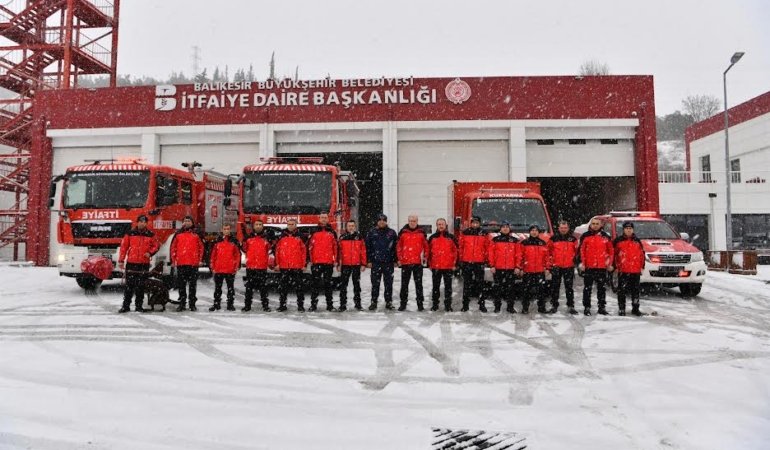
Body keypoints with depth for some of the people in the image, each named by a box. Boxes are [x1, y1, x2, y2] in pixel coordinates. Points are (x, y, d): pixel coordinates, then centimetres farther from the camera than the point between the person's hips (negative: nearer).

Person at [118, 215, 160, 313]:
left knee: (141, 286, 6)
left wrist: (150, 252, -6)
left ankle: (139, 305, 14)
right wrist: (121, 260, 0)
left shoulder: (150, 235, 6)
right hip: (131, 263, -1)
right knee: (129, 286, 0)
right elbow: (123, 247, 3)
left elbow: (156, 246, 13)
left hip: (144, 264, 1)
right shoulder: (130, 234, 2)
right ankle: (125, 305, 7)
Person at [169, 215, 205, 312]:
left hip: (193, 264, -1)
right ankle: (182, 303, 12)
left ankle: (192, 304, 9)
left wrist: (200, 260, 2)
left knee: (193, 284, 3)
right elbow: (173, 247, 9)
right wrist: (174, 260, 3)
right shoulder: (178, 234, 9)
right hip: (181, 264, 1)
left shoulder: (197, 234, 7)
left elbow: (201, 247, 9)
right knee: (181, 284, 5)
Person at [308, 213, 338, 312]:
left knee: (328, 283, 7)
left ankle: (329, 304, 12)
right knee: (315, 283, 1)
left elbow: (335, 247, 9)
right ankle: (313, 304, 5)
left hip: (329, 262, 1)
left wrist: (335, 260, 4)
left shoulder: (332, 232, 9)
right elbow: (309, 246, 3)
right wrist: (310, 260, -2)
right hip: (316, 262, -1)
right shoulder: (314, 232, 5)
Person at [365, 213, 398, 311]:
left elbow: (396, 247, 7)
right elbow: (368, 247, 4)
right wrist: (369, 261, -1)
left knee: (388, 283, 6)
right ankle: (374, 302, 10)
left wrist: (395, 260, 3)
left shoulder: (392, 232, 6)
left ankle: (389, 302, 14)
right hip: (376, 262, 0)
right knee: (375, 283, 2)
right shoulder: (372, 232, 5)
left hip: (389, 262, 1)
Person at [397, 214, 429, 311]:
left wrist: (425, 256, 5)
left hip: (418, 262, 0)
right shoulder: (403, 232, 3)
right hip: (405, 262, 0)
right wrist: (399, 259, 2)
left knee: (418, 283, 5)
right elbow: (398, 246, 6)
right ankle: (403, 303, 13)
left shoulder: (421, 232, 4)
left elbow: (426, 245, 10)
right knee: (404, 283, 6)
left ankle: (420, 304, 10)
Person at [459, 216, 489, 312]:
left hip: (479, 262, 0)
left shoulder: (484, 234, 4)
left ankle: (481, 304, 8)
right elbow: (460, 246, 6)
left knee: (480, 283, 2)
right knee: (466, 283, 6)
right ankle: (465, 304, 12)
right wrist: (461, 259, 4)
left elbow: (487, 247, 7)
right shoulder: (464, 233, 3)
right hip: (466, 262, 0)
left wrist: (486, 259, 3)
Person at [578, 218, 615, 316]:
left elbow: (610, 251, 11)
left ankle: (602, 307, 16)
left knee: (601, 288, 9)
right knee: (587, 288, 2)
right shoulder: (585, 236, 2)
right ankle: (587, 307, 7)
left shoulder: (606, 237, 7)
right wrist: (581, 263, -4)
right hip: (588, 267, -2)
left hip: (602, 267, 2)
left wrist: (609, 264, 6)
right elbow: (581, 251, 1)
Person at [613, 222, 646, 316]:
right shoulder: (618, 241, 3)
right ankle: (621, 309, 4)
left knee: (635, 290, 8)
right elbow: (613, 254, 3)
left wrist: (642, 266, 8)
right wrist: (615, 266, -1)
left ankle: (635, 309, 17)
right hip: (622, 270, -3)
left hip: (636, 270, 3)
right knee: (622, 290, -2)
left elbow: (642, 254, 14)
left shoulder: (637, 241, 12)